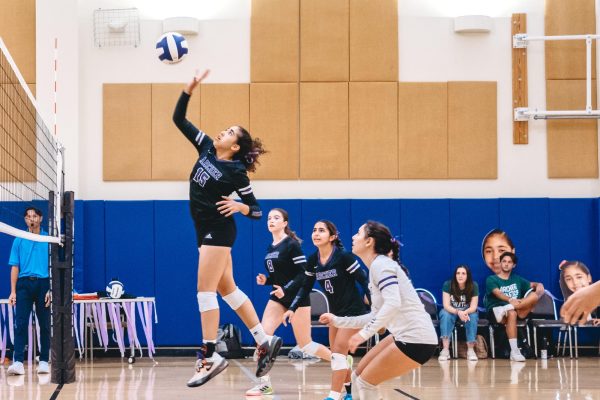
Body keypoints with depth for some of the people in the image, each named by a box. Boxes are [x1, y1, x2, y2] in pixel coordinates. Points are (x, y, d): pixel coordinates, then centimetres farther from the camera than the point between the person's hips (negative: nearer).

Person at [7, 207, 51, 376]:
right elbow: (15, 267, 8)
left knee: (44, 325, 3)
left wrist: (51, 289, -7)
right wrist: (13, 291, 0)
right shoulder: (19, 241, 9)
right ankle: (18, 362, -13)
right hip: (24, 284, 1)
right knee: (20, 324, -8)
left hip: (43, 284, 0)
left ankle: (44, 361, 9)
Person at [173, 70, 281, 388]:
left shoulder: (236, 172, -10)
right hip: (206, 230, 8)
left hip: (218, 230, -8)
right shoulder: (206, 147, 6)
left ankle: (209, 356, -10)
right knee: (227, 289, 11)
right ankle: (264, 341, 17)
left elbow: (256, 211, -5)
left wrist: (238, 206, -25)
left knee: (205, 290, -11)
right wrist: (190, 88, -3)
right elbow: (179, 119, 6)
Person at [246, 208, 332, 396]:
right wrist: (265, 280, -2)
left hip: (297, 298, -7)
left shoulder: (292, 244, -13)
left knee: (305, 345, -1)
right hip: (278, 298, 7)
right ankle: (265, 384, -7)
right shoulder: (270, 248, 9)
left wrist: (286, 289, -27)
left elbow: (304, 273, -18)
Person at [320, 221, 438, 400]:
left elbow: (393, 303, -27)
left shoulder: (380, 264, -12)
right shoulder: (377, 267, 17)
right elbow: (376, 315, 22)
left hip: (416, 339, -9)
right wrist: (338, 321, 24)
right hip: (405, 336, 9)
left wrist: (364, 333, -27)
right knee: (359, 377, 12)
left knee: (365, 382, -4)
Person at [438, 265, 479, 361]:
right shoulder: (448, 285, -17)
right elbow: (446, 306, -22)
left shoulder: (474, 286, -14)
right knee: (445, 314, -34)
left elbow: (473, 307, -18)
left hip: (468, 312, 1)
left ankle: (471, 350, -30)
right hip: (451, 311, -1)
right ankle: (445, 350, -41)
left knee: (473, 316, -32)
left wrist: (465, 312, -41)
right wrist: (458, 312, -41)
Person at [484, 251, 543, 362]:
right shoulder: (491, 280, 8)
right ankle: (514, 351, -47)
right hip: (496, 311, -4)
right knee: (512, 313, -41)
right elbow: (497, 293, -10)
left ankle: (506, 309, -35)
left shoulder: (517, 279, 25)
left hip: (519, 311, 4)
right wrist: (510, 300, -30)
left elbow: (532, 284, 20)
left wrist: (538, 286, -7)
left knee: (535, 295, -19)